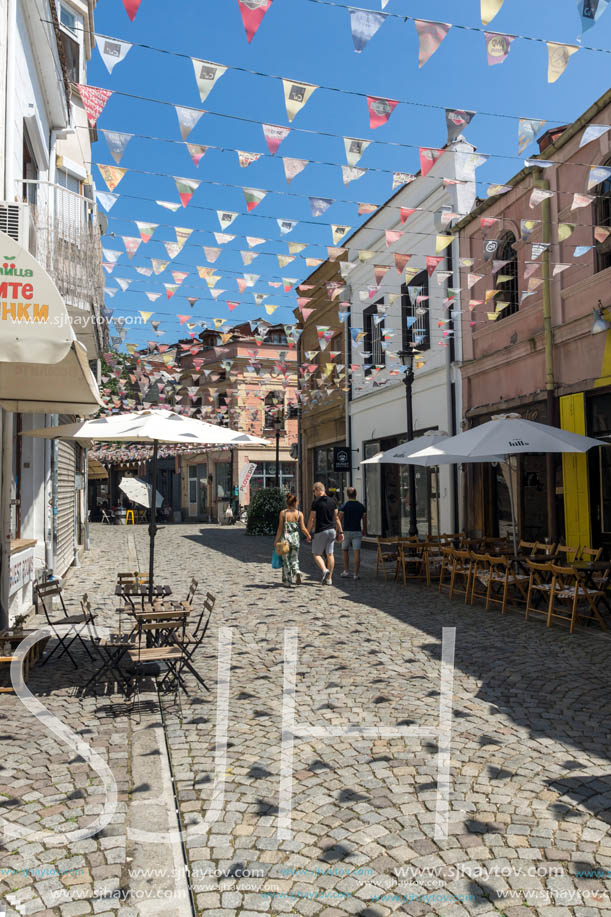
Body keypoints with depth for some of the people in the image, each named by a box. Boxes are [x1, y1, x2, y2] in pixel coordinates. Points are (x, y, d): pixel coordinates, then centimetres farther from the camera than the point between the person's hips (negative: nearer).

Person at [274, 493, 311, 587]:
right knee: (294, 559, 16)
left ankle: (288, 582, 13)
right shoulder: (299, 514, -3)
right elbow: (303, 528, -4)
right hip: (295, 538, 1)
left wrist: (276, 540, 0)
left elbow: (280, 528, -7)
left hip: (285, 538, -1)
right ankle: (297, 572, -12)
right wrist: (308, 536, 12)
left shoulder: (283, 513, -6)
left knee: (286, 561, 10)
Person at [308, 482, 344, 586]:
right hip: (332, 530, 5)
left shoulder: (316, 503, -10)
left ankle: (324, 570, -19)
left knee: (317, 554, 5)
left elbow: (312, 519, -9)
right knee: (330, 554, 8)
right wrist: (340, 532, 11)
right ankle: (329, 579, 9)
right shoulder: (332, 501, 7)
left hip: (320, 531, -5)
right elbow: (336, 518, 8)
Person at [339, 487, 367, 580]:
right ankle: (356, 574, -6)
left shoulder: (344, 506, -6)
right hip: (357, 532, 1)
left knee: (345, 551, 18)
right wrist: (364, 531, 23)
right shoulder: (361, 506, 3)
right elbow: (364, 521, 8)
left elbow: (340, 520, -8)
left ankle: (346, 571, 18)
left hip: (346, 531, -1)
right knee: (357, 552, -2)